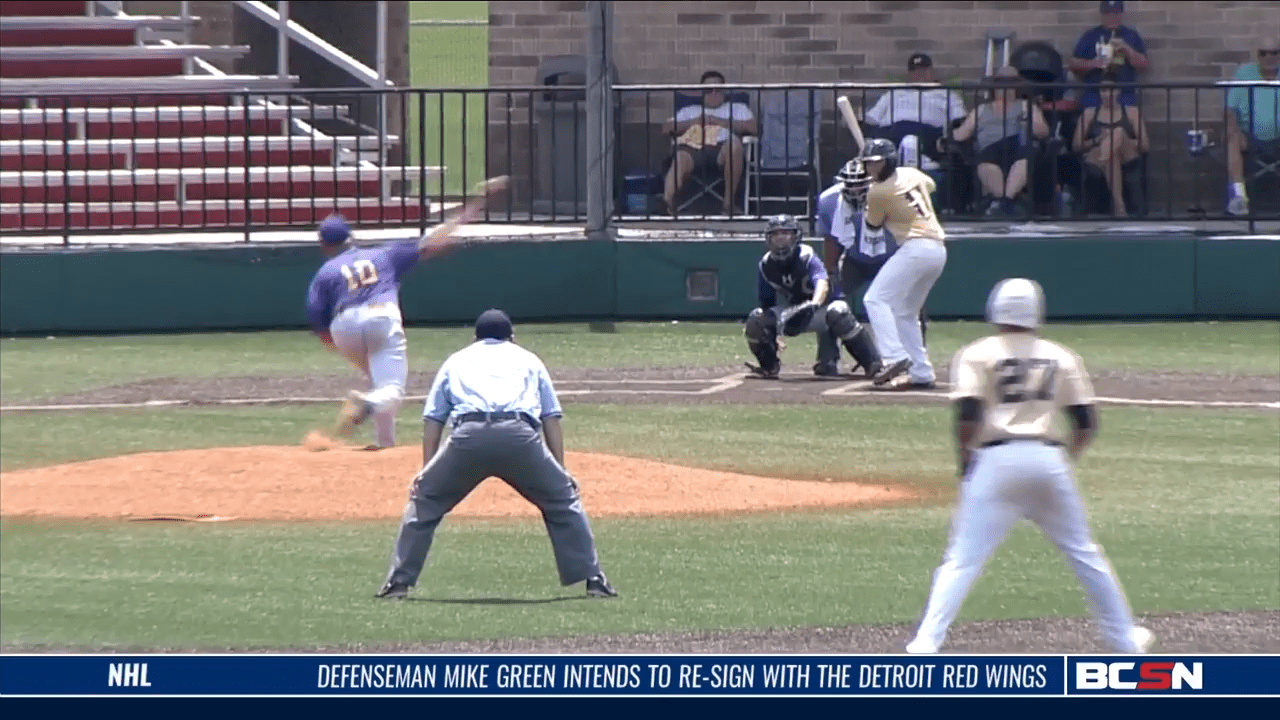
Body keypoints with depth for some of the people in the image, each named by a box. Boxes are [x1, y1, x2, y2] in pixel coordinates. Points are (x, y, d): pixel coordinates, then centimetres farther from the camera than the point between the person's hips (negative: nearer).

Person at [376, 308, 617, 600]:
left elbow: (432, 420, 24)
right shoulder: (528, 360, 32)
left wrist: (426, 471, 21)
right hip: (520, 435, 0)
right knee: (563, 500, 18)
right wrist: (560, 472, 22)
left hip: (468, 435, 0)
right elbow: (551, 419, 24)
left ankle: (399, 581, 12)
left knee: (424, 500, 20)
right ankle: (593, 579, 10)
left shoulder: (456, 361, 33)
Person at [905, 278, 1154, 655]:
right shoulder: (1062, 358, 11)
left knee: (962, 559, -4)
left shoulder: (977, 355, 2)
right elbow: (1087, 423, 8)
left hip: (996, 459, -3)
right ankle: (1125, 639, 25)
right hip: (1049, 461, 3)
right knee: (1084, 553, 17)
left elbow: (968, 416, -11)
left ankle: (925, 643, -15)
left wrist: (966, 458, 3)